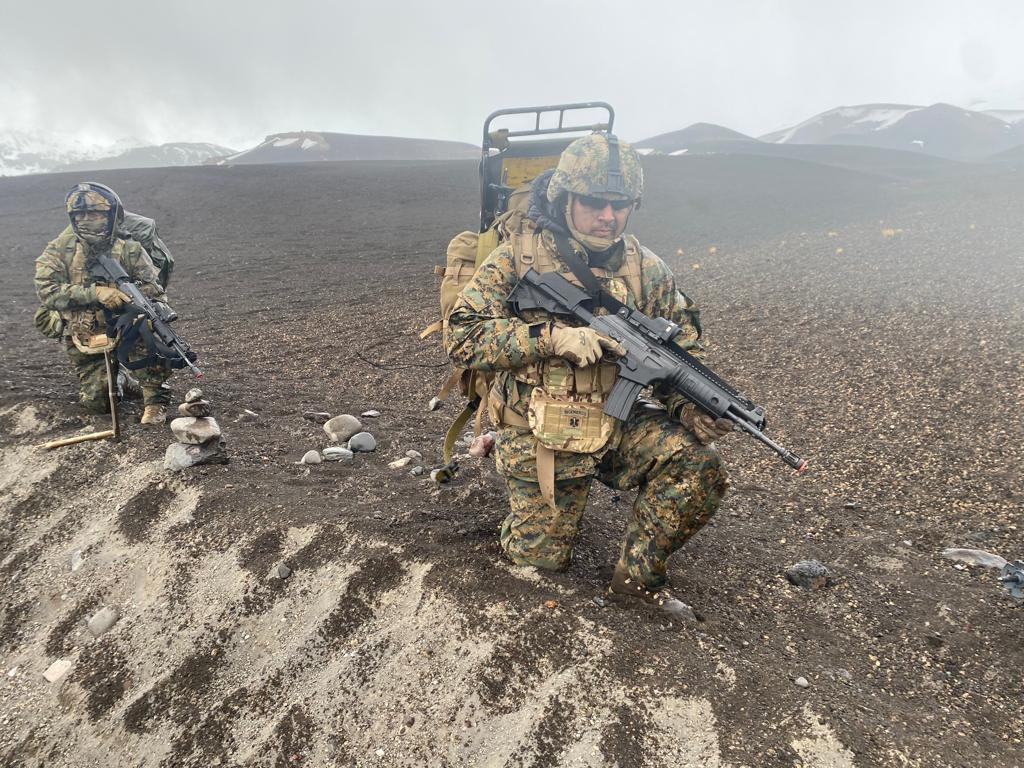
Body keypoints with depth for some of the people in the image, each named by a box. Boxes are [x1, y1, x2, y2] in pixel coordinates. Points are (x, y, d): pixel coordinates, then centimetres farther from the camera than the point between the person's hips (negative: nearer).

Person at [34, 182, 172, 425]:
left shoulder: (129, 249, -8)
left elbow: (153, 289, -9)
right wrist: (95, 292, -31)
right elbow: (46, 291, -19)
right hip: (84, 338, 1)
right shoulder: (59, 249, -6)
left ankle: (155, 402, -19)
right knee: (98, 402, -5)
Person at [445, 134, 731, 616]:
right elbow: (461, 336, -17)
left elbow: (680, 348, 4)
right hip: (538, 437, -2)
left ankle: (638, 575, 1)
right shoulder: (515, 260, -11)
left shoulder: (645, 269, -2)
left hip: (621, 424, 3)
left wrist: (689, 406, -17)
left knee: (698, 468, -21)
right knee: (540, 559, 4)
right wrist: (551, 336, -28)